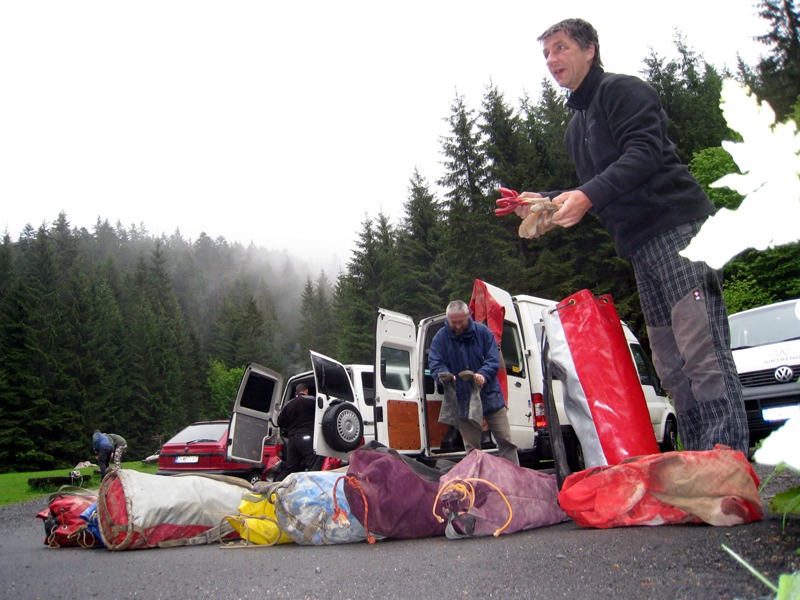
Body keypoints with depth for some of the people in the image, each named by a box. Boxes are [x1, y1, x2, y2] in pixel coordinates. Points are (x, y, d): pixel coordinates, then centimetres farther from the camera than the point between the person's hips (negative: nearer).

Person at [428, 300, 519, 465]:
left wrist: (483, 375, -27)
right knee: (471, 448, 9)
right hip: (463, 401, 0)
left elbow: (493, 360, -6)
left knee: (506, 441, 5)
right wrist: (445, 375, -29)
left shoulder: (483, 332, -1)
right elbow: (434, 363, -6)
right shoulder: (440, 338, -1)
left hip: (490, 397, 0)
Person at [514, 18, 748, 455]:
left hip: (678, 229, -9)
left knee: (702, 353, -16)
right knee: (671, 365, 4)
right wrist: (543, 201, 17)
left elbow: (645, 150, -14)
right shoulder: (575, 127, 27)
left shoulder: (621, 89, 2)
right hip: (641, 248, 9)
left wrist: (588, 195, -22)